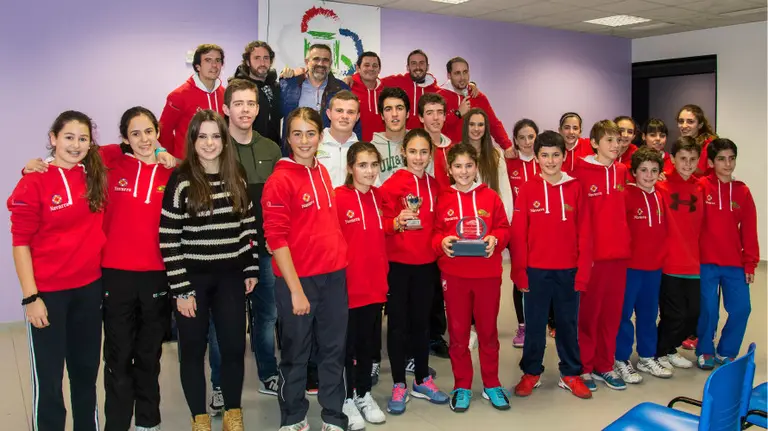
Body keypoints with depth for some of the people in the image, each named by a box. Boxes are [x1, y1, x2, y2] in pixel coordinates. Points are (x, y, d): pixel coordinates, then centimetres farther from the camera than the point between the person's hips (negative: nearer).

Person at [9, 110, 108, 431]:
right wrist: (30, 297, -14)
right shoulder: (35, 181, -11)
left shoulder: (97, 175, 1)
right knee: (47, 379, 5)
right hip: (48, 293, -5)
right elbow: (20, 243, -11)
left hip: (90, 288, 5)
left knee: (86, 370, 19)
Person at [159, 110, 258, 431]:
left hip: (230, 277, 3)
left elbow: (248, 227, 11)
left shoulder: (236, 179, 4)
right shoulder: (180, 181, -9)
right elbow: (168, 240, -11)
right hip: (193, 278, -3)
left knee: (234, 345, 8)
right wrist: (181, 289, -13)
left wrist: (251, 268, 7)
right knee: (193, 349, 9)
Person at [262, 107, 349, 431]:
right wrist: (295, 289, -16)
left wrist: (340, 260, 11)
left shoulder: (322, 173, 8)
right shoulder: (279, 180, -12)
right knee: (296, 352, 10)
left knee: (334, 349, 14)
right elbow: (276, 239, -14)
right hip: (298, 279, -6)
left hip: (334, 275, 6)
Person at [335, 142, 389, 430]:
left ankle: (364, 394, 33)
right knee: (347, 344, 9)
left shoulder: (379, 197, 5)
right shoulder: (338, 198, -14)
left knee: (369, 342, 16)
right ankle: (347, 399, 24)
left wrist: (384, 273, 11)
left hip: (374, 284, 6)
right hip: (347, 285, -5)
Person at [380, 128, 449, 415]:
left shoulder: (434, 185, 7)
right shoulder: (392, 184, -8)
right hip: (397, 263, -4)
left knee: (421, 321, 13)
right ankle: (399, 385, 15)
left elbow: (436, 224, 14)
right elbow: (383, 224, -10)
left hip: (426, 263, 4)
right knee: (398, 322, 4)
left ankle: (423, 380, 25)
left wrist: (441, 253, 11)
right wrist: (398, 222, -30)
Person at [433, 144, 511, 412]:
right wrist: (442, 242, -17)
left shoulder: (491, 197, 2)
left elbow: (504, 228, 4)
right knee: (458, 332, 9)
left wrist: (495, 239, -16)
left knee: (488, 330, 11)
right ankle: (462, 386, 22)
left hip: (488, 274, 0)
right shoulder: (443, 199, 1)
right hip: (453, 274, 0)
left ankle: (492, 384, 26)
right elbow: (434, 233, 3)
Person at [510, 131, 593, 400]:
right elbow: (518, 234, -3)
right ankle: (531, 373, 22)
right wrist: (519, 272, -7)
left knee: (568, 323, 11)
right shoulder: (527, 190, -2)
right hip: (536, 271, -1)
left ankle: (571, 374, 24)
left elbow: (585, 233, 1)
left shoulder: (575, 188, 2)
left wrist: (583, 271, -4)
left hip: (569, 271, 1)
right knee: (534, 324, 9)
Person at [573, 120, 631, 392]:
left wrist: (625, 240, 11)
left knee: (612, 311, 12)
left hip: (619, 252, 6)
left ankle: (604, 366, 24)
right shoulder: (581, 172, -8)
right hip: (592, 253, -5)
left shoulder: (622, 171, 9)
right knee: (588, 312, 4)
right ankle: (583, 367, 17)